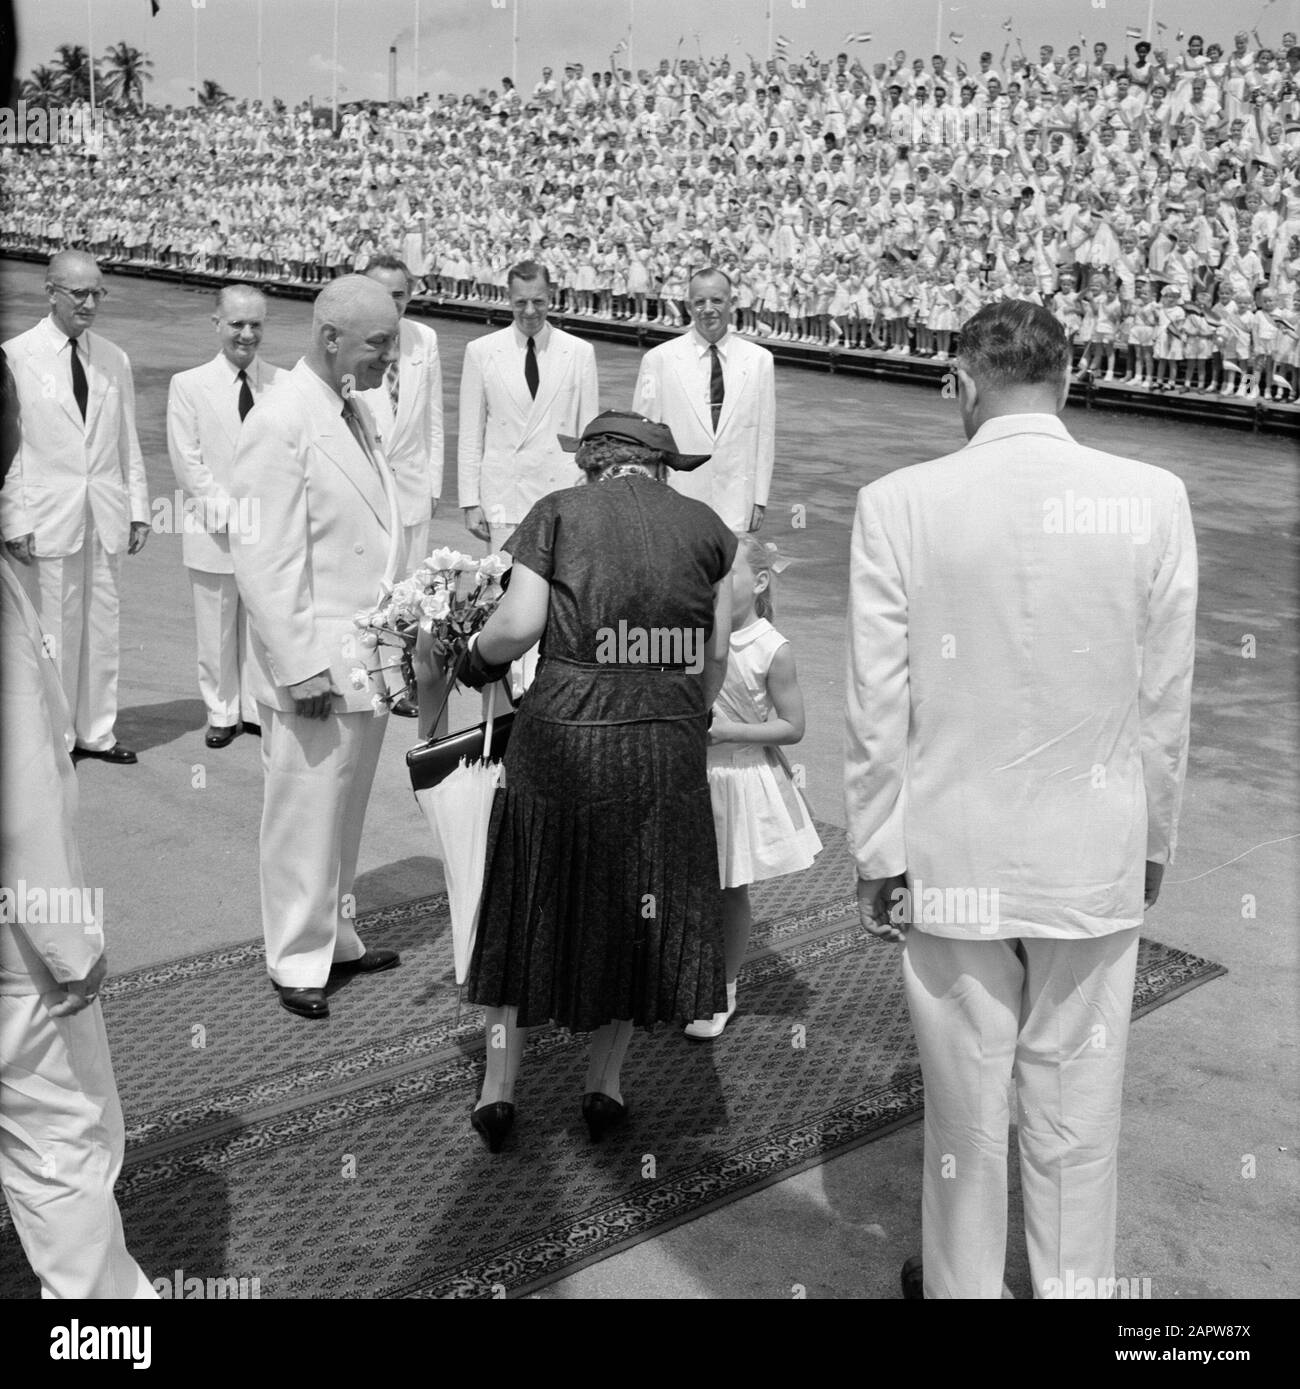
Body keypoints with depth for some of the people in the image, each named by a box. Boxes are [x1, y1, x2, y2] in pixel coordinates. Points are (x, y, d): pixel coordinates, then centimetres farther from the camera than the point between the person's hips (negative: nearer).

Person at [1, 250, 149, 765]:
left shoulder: (114, 360, 9)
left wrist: (138, 507, 7)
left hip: (105, 518, 4)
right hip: (47, 519, -4)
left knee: (102, 628, 9)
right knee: (50, 630, 1)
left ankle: (96, 731, 20)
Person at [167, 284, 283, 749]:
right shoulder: (188, 385, 0)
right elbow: (187, 462, -4)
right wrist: (230, 512, -11)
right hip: (215, 532, -1)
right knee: (216, 630, 6)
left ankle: (258, 708, 24)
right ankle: (222, 713, 21)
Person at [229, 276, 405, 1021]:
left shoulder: (356, 411, 11)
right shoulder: (281, 422, -16)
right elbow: (263, 560, -18)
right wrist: (301, 667, -19)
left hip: (370, 660, 8)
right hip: (318, 666, -8)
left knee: (346, 813, 18)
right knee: (306, 818, 5)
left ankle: (337, 938, 32)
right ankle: (298, 962, 19)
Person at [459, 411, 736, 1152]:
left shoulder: (559, 512, 1)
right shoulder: (706, 526, 7)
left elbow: (519, 624, -10)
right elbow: (717, 655, 7)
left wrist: (478, 659, 10)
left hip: (564, 735, -1)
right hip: (668, 745, 1)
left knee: (535, 901, 14)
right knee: (642, 906, 17)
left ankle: (499, 1085, 20)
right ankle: (607, 1081, 25)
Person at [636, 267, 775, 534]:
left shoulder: (759, 360, 6)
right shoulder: (659, 359, 1)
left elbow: (765, 434, 8)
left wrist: (760, 500, 5)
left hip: (735, 505, 1)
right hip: (675, 501, -1)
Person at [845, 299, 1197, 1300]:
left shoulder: (899, 505, -11)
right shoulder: (1156, 500, -7)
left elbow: (877, 708, -8)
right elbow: (1165, 702, -1)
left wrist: (878, 855, 3)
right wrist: (1153, 842, 12)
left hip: (951, 865, -1)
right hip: (1097, 861, 1)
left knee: (965, 1106, 15)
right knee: (1077, 1112, 15)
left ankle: (962, 1284, 34)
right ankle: (1076, 1282, 32)